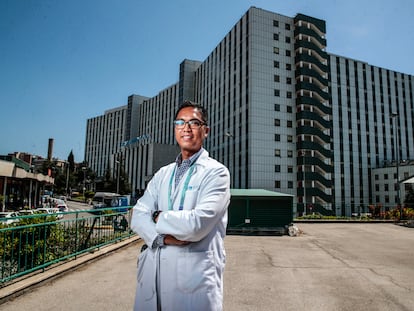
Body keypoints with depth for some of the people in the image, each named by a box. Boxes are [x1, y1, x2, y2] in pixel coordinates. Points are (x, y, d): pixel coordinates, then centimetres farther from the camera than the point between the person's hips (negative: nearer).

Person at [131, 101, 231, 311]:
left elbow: (197, 224, -19)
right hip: (152, 273, 5)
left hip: (195, 277, -5)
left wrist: (158, 218, -4)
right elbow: (138, 216, 1)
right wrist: (163, 237, -17)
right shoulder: (162, 174, 11)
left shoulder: (216, 172, -8)